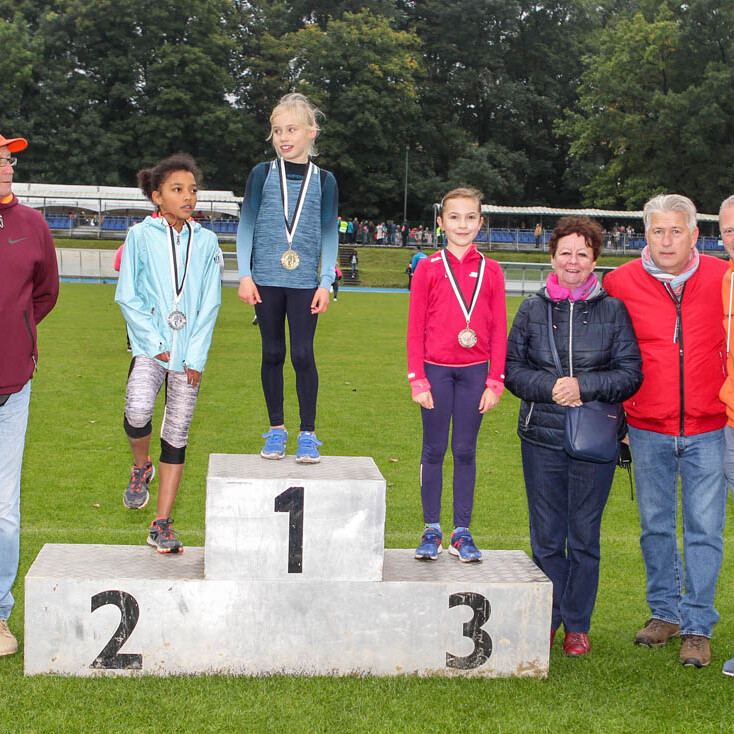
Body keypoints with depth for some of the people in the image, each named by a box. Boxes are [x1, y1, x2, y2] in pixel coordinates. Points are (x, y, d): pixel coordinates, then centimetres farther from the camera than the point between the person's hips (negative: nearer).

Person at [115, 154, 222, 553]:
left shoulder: (205, 240, 7)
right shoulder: (140, 236, 1)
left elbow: (210, 303, 6)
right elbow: (127, 296, 0)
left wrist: (196, 356, -2)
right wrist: (155, 344, -7)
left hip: (189, 354, 2)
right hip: (150, 347, -2)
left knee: (176, 436, 3)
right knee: (138, 410, -27)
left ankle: (161, 525, 11)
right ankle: (140, 467, 7)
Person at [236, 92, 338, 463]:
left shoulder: (323, 180, 5)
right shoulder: (262, 174, 5)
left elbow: (329, 235, 7)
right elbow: (246, 225, 6)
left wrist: (326, 283, 1)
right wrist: (245, 274, -1)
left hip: (304, 282, -1)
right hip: (266, 280, 1)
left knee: (303, 354, -5)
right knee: (273, 353, 7)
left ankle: (308, 434, 4)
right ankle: (276, 429, 17)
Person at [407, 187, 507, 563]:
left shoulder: (490, 271, 4)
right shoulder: (428, 268, 0)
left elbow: (499, 331, 4)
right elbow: (415, 328, 0)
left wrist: (494, 382, -1)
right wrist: (418, 380, -5)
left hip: (474, 372, 1)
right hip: (436, 370, -1)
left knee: (465, 451, 7)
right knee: (434, 450, 6)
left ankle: (462, 533, 15)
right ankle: (431, 531, 15)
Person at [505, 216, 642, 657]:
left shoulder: (613, 311, 1)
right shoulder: (533, 310, 6)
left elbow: (631, 373, -1)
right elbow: (512, 370, 5)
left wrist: (585, 386, -15)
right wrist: (549, 387, -12)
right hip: (542, 438, 1)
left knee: (585, 535, 7)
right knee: (547, 535, 8)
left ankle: (577, 624, 20)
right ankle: (547, 618, 23)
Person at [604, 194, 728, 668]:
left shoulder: (721, 278, -4)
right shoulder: (621, 282, -2)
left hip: (708, 428, -1)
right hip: (648, 429, 2)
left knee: (704, 529, 2)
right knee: (655, 526, 12)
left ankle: (698, 627, 14)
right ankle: (665, 612, 29)